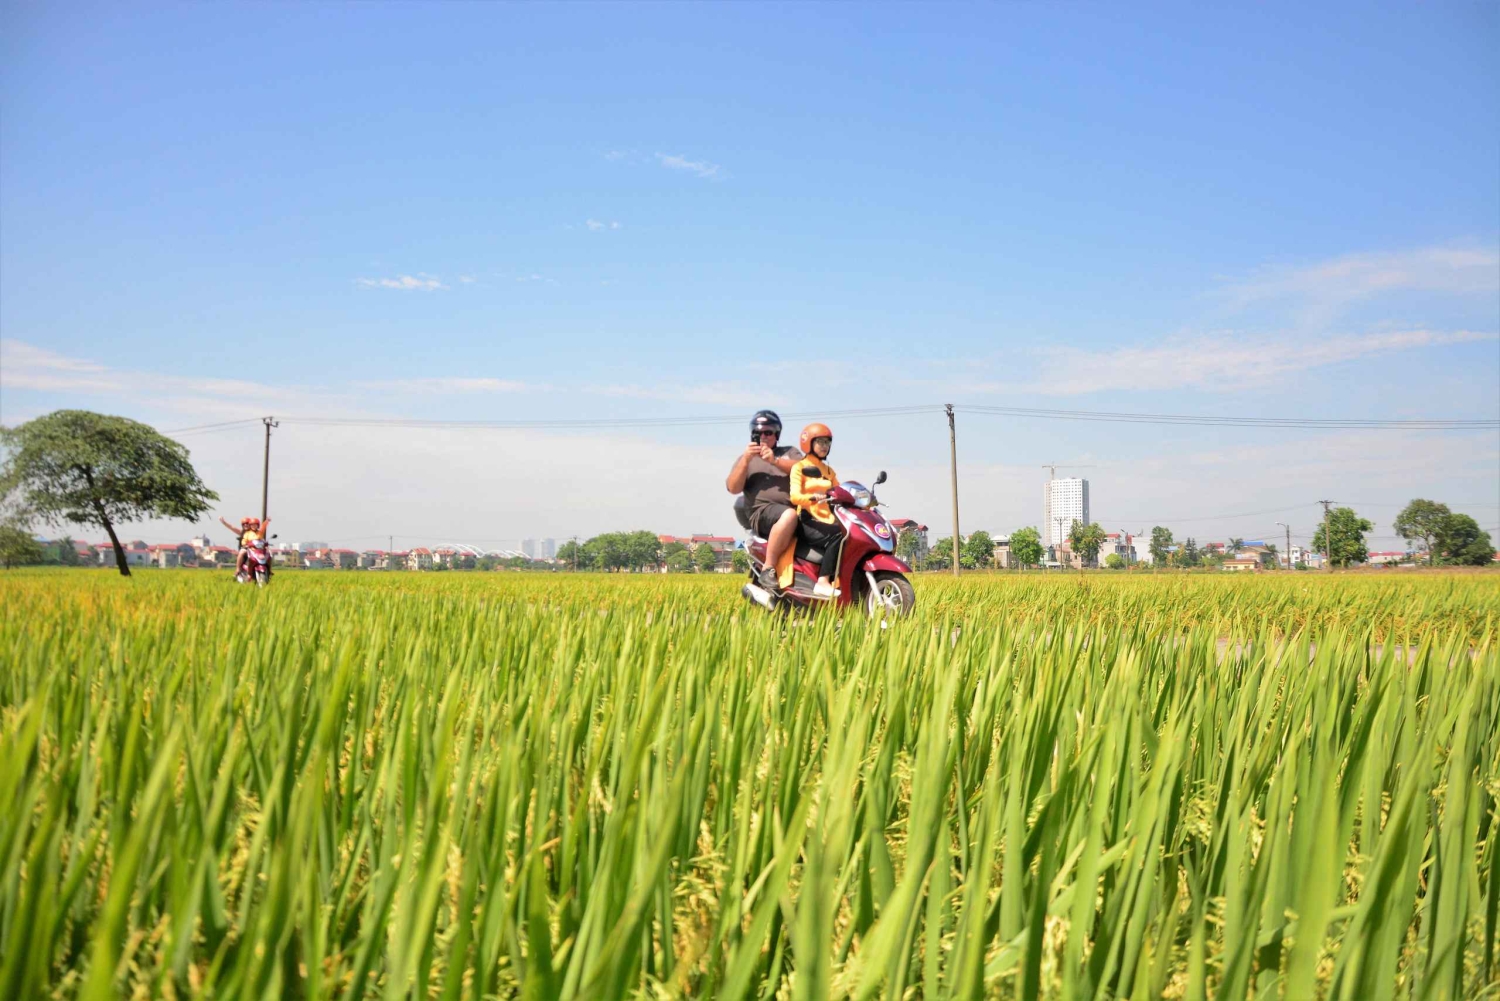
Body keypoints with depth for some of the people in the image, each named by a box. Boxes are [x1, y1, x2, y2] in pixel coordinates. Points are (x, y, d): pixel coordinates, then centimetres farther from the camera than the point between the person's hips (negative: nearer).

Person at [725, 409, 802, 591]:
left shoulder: (789, 452, 26)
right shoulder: (747, 457, 21)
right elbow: (733, 488, 5)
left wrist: (776, 461, -8)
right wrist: (745, 460, -7)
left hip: (797, 506, 4)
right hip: (763, 510, -4)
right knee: (789, 516, -40)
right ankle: (768, 569, -33)